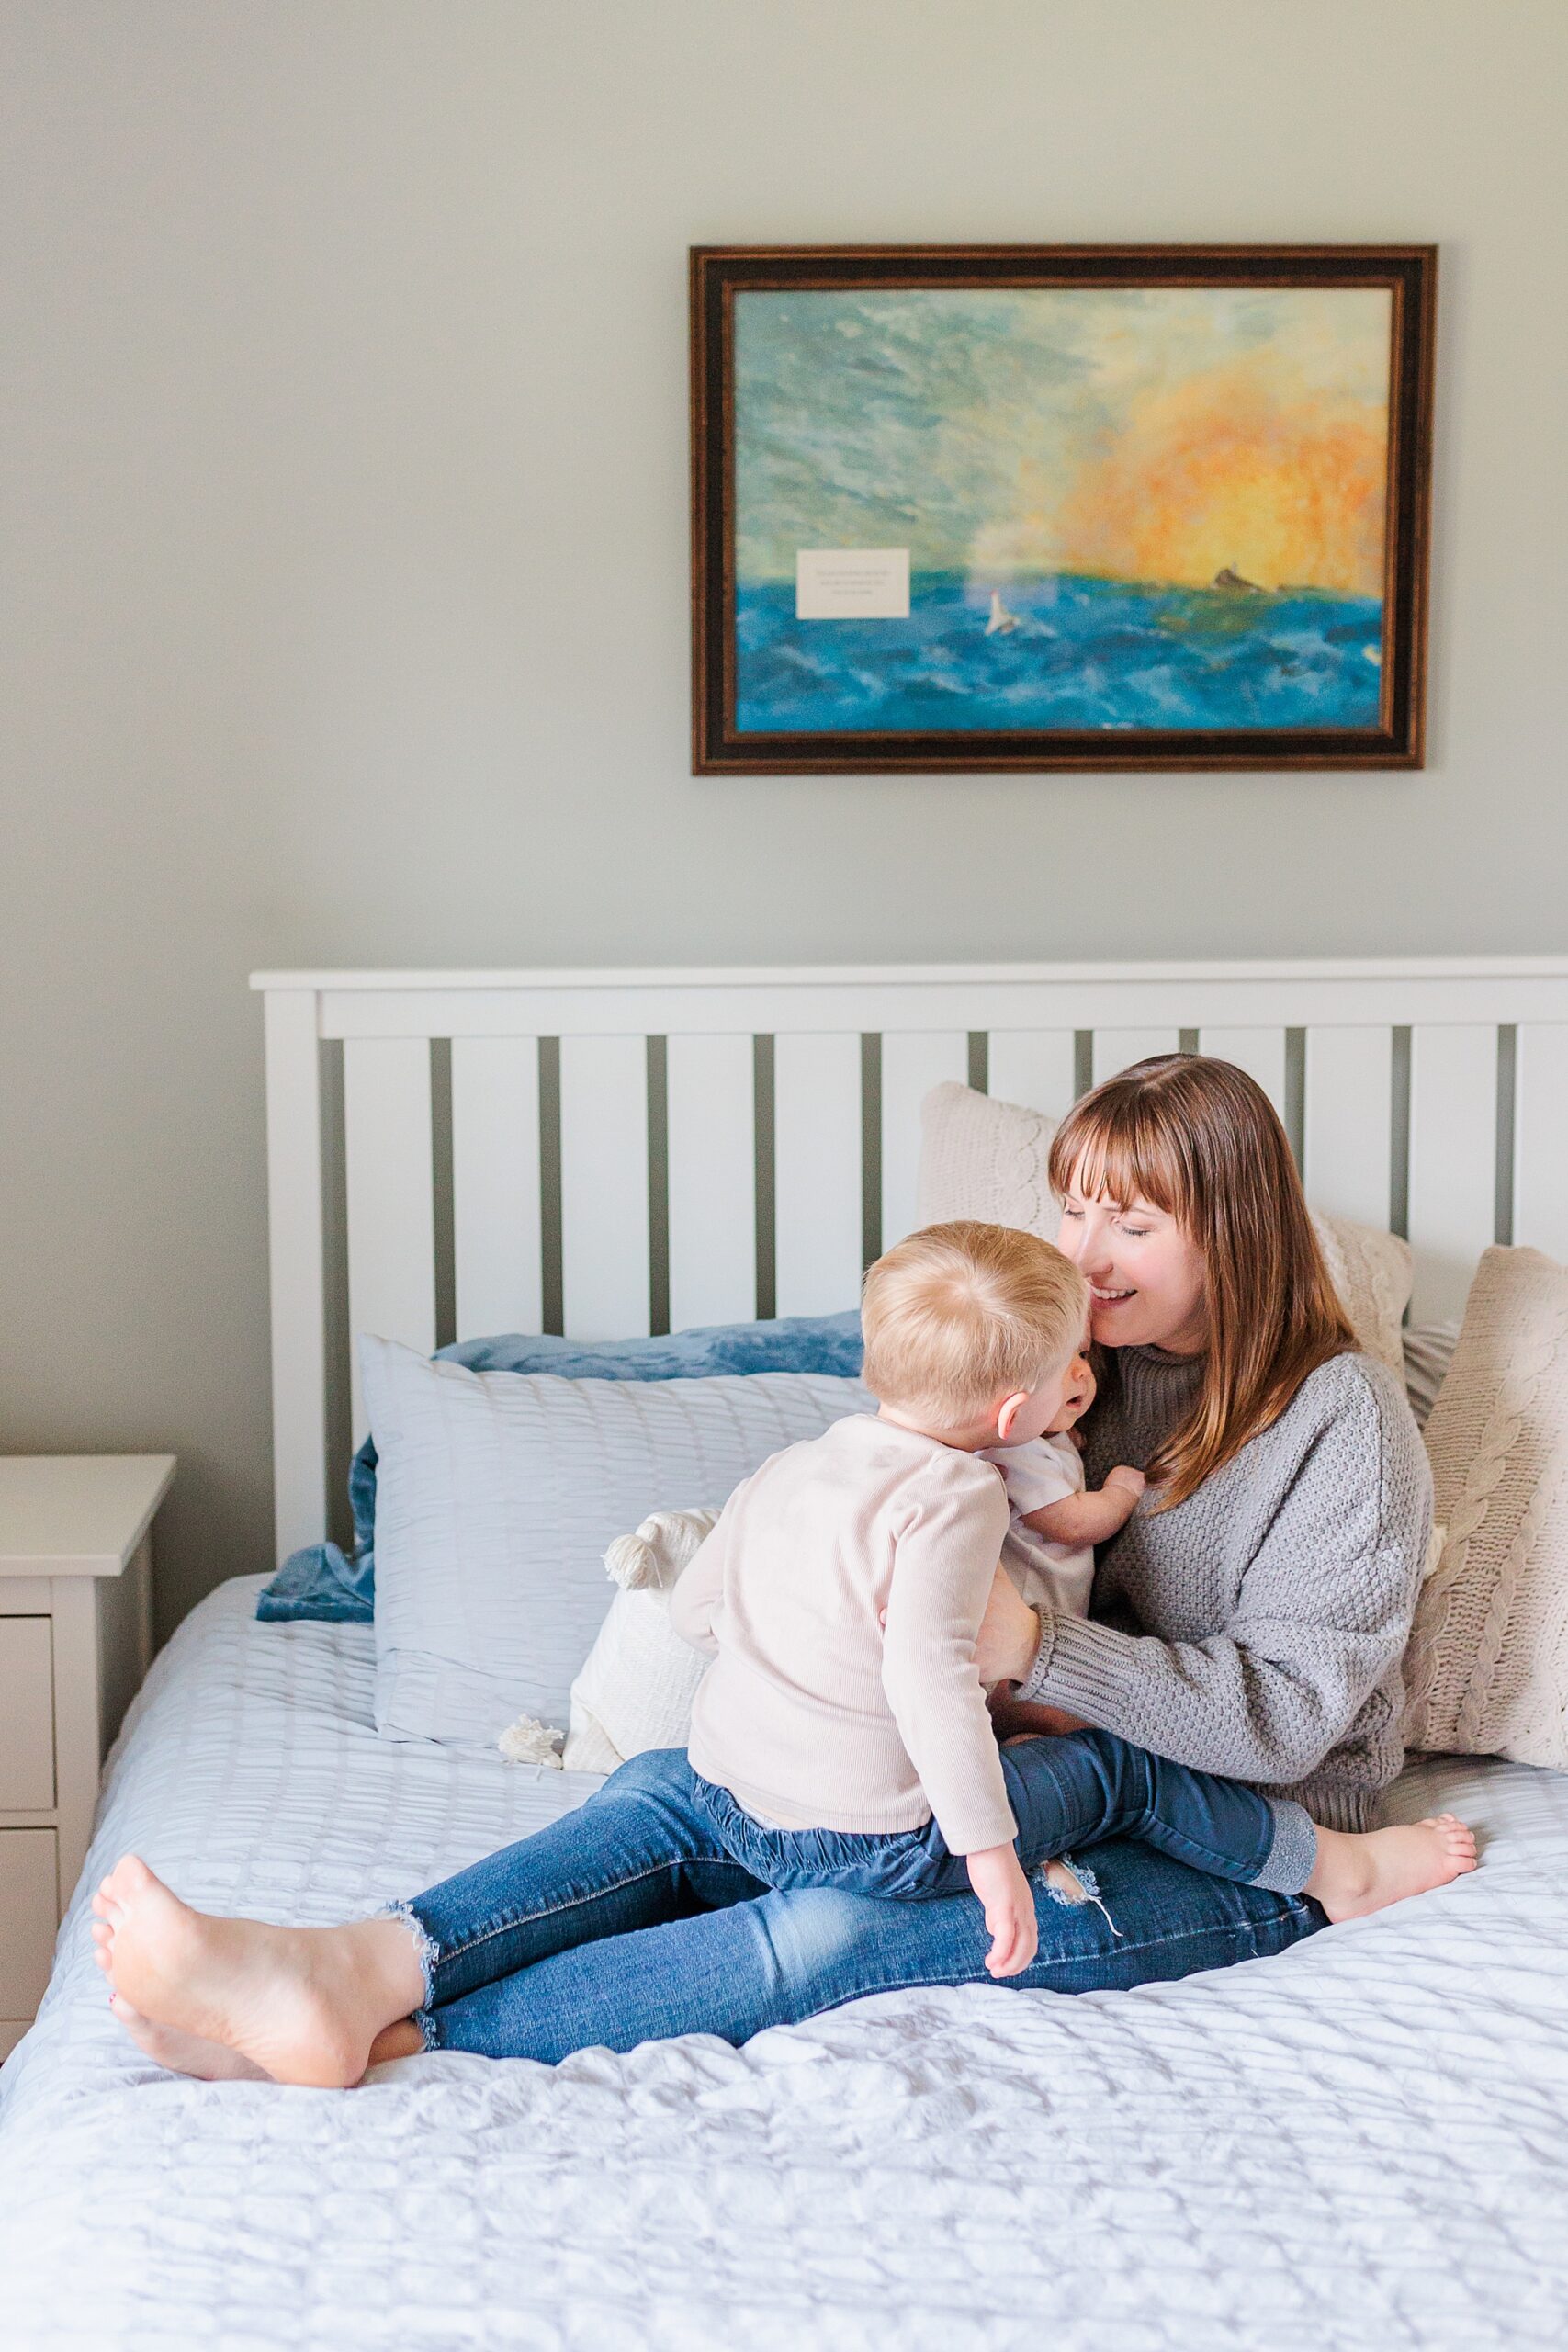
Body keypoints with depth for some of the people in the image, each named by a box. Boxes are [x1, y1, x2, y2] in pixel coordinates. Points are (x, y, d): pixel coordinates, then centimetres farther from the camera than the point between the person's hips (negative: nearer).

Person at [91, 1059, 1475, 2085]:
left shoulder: (1339, 1417, -10)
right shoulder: (1089, 1361, 11)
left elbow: (1288, 1711, -17)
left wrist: (1034, 1646, -29)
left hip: (1233, 1857, -7)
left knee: (833, 1930, -31)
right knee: (672, 1793, -17)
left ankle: (391, 2031, -41)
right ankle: (353, 1966, -38)